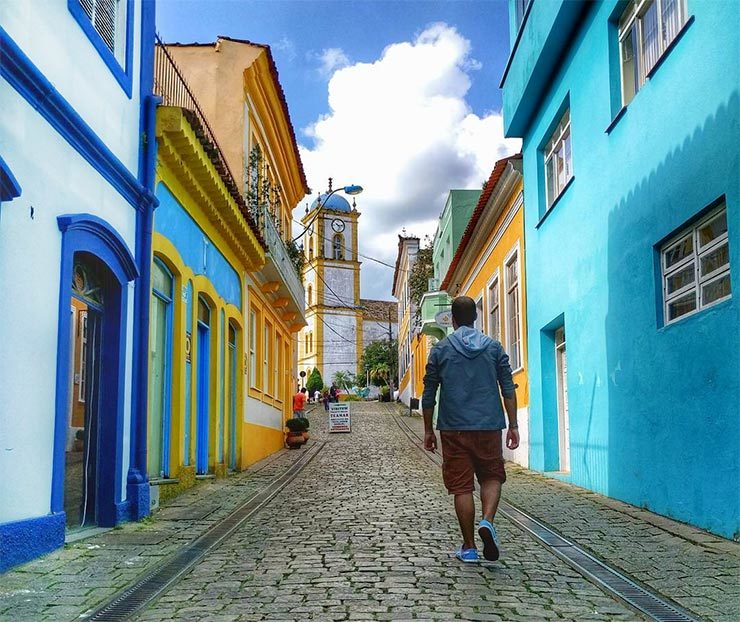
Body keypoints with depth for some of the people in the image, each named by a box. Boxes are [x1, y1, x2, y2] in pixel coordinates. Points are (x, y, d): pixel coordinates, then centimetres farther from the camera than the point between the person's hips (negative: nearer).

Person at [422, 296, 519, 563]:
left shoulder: (440, 350, 4)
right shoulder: (494, 347, 7)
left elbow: (428, 395, 4)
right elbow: (508, 389, 3)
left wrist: (428, 431, 12)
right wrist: (513, 426, 7)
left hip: (454, 430, -1)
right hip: (489, 426, 1)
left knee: (461, 486, 5)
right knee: (492, 477, 16)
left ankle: (469, 547, 9)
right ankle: (487, 522, -10)